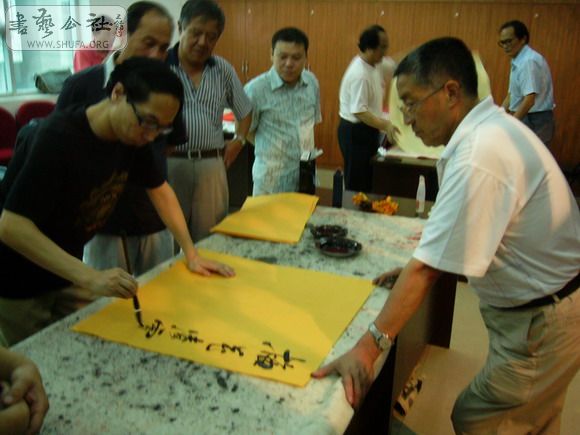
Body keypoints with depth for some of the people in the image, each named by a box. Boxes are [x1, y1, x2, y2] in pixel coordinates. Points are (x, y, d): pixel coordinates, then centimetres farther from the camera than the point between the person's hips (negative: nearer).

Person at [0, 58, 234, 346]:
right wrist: (90, 278, -42)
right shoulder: (58, 138, -31)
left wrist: (191, 254, -1)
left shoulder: (131, 136, -9)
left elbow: (160, 190, 5)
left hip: (66, 271, 6)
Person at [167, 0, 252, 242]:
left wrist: (239, 141, 11)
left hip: (211, 165, 3)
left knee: (209, 238, 9)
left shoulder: (224, 70, 9)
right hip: (167, 163, -3)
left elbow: (244, 111, 23)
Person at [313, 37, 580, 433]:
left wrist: (369, 347, -26)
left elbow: (427, 269, -30)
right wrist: (417, 271, 7)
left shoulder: (478, 159, -30)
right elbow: (464, 233, 11)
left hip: (543, 325, -9)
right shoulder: (492, 126, 1)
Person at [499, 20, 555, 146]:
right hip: (525, 119, 9)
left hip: (534, 122, -9)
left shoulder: (529, 61, -18)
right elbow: (512, 95, 17)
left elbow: (529, 100, -24)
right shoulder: (518, 62, 12)